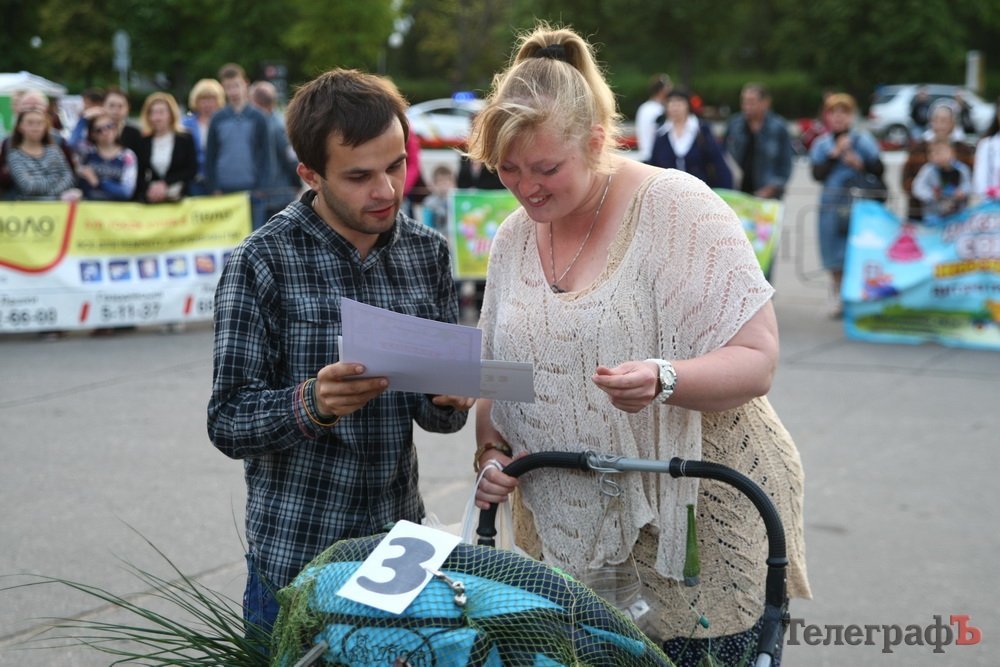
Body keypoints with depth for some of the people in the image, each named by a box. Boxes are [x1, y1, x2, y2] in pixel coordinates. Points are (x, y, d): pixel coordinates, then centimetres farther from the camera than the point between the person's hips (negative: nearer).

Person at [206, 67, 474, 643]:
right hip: (296, 559, -4)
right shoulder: (265, 262, -11)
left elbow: (436, 414, 7)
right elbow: (229, 423, -12)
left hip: (401, 547, 4)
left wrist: (447, 400, -16)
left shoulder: (428, 252, 3)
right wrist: (311, 403, -29)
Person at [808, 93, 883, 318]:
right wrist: (835, 154, -12)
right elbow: (817, 173, -4)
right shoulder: (821, 144, 8)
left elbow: (879, 170, 0)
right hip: (832, 204, 2)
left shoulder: (863, 140, 3)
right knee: (835, 256, 6)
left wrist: (859, 164, -15)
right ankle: (839, 300, 17)